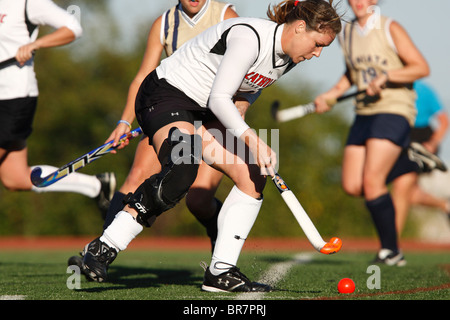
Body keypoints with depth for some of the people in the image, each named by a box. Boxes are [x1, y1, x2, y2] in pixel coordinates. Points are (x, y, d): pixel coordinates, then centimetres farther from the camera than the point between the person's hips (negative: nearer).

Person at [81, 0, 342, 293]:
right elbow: (218, 98, -27)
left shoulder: (287, 60, 4)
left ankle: (221, 272, -3)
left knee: (253, 176, -6)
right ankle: (103, 248, -30)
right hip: (165, 94, -10)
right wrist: (252, 140, -33)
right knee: (182, 172, -34)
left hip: (204, 112, 10)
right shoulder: (250, 36, -25)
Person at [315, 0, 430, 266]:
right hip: (364, 113, 7)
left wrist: (385, 76, -18)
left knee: (371, 181, -18)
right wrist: (331, 95, 12)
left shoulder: (390, 29, -6)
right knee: (352, 186, -5)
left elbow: (422, 68, -8)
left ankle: (391, 252, -7)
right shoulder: (347, 33, 12)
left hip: (394, 111, -7)